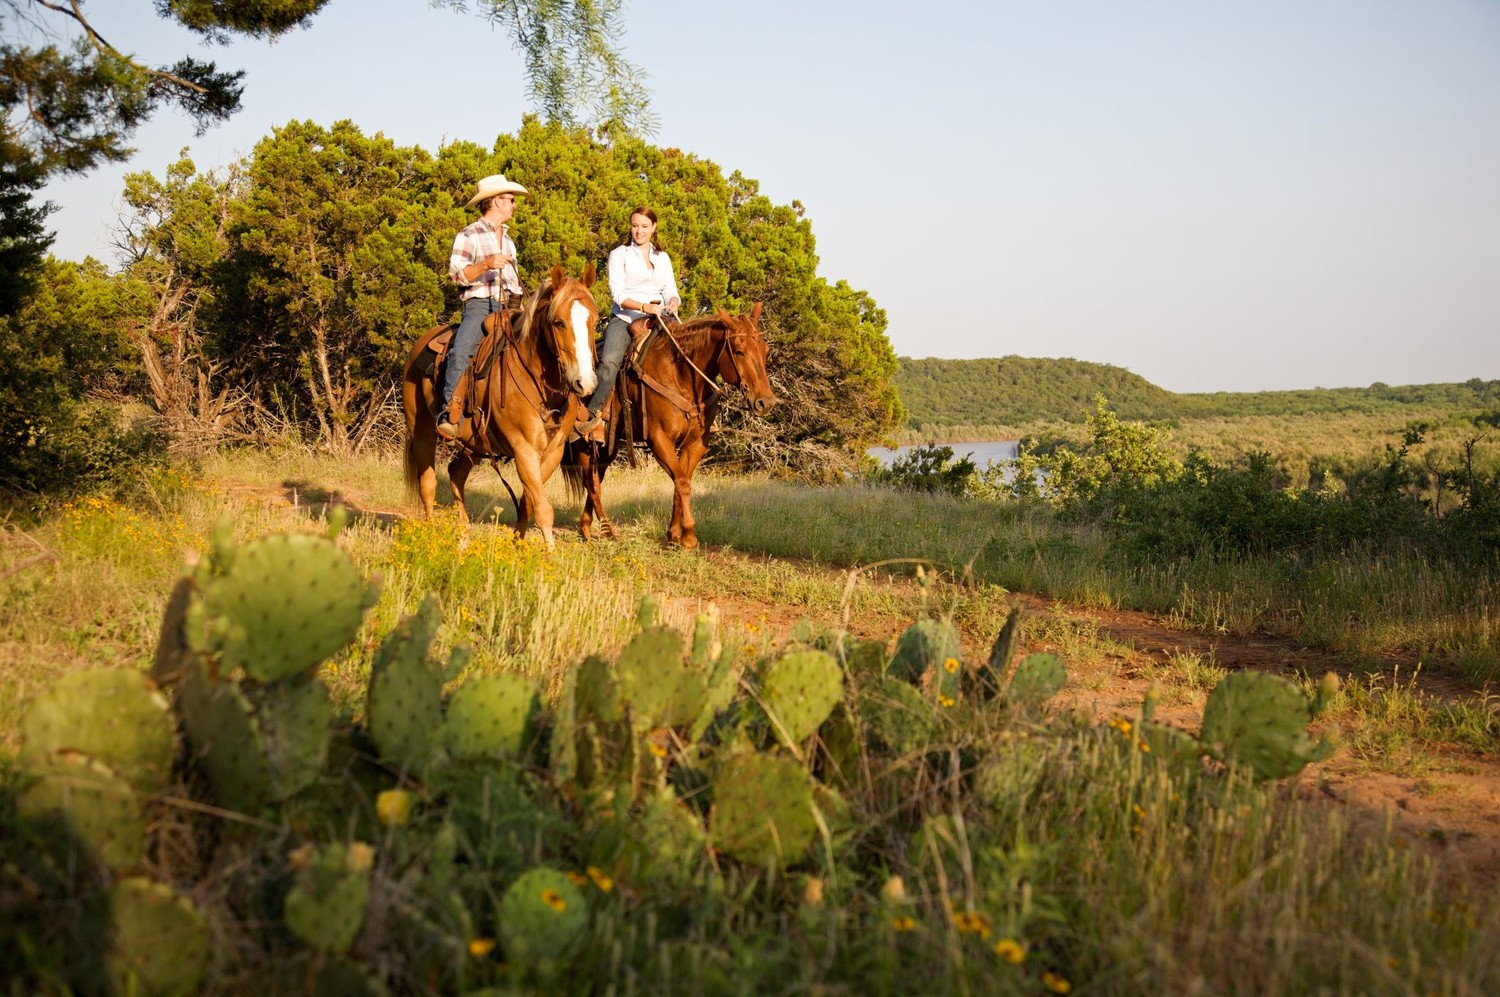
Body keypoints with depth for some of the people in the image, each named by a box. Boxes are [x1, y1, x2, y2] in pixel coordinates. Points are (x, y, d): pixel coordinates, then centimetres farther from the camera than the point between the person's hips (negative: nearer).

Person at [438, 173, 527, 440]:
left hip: (509, 308, 7)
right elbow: (458, 273, -8)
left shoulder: (508, 241, 26)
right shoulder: (468, 236, 4)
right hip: (479, 305, -7)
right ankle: (450, 415, -31)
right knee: (461, 351, -30)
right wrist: (486, 264, -23)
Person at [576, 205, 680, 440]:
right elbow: (618, 293, -6)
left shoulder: (663, 258, 19)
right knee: (609, 362, -31)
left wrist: (673, 302, -13)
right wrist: (644, 307, -21)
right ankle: (593, 416, -31)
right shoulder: (620, 254, 5)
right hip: (625, 318, -4)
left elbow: (671, 291, 12)